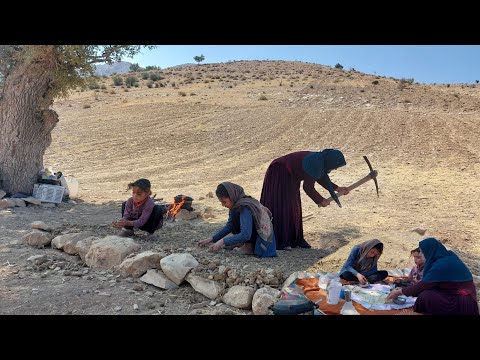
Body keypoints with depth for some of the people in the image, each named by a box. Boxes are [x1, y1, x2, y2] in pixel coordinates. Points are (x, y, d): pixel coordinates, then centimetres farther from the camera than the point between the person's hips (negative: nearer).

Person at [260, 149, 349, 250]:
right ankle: (278, 241, -7)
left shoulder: (320, 160, -1)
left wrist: (337, 188, 11)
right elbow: (308, 187, -22)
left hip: (290, 177, 10)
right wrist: (320, 200, -9)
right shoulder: (314, 164, -28)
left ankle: (293, 239, 16)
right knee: (280, 207, -10)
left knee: (293, 207, 10)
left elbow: (321, 178, 15)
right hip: (279, 175, -10)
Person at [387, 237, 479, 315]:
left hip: (460, 303, -9)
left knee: (425, 297, -19)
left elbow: (423, 285, -14)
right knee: (426, 290, 4)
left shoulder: (442, 264, -20)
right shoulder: (447, 257, 6)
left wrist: (400, 291, -4)